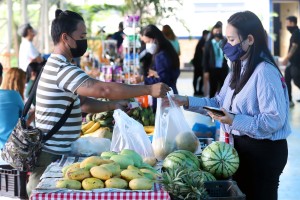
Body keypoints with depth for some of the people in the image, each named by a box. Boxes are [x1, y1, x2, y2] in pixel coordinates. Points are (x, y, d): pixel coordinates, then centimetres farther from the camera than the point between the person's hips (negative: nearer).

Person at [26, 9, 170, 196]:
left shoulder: (57, 66, 14)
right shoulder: (62, 69, -20)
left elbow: (82, 102, 16)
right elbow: (104, 89, -30)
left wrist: (114, 105, 2)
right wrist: (149, 89, -26)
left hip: (56, 153, 10)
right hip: (51, 156, -10)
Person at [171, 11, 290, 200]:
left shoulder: (265, 72, -23)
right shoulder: (238, 70, 9)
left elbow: (275, 120, -27)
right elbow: (219, 103, 12)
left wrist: (234, 121, -30)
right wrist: (186, 101, 0)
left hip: (264, 150, -9)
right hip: (242, 145, 9)